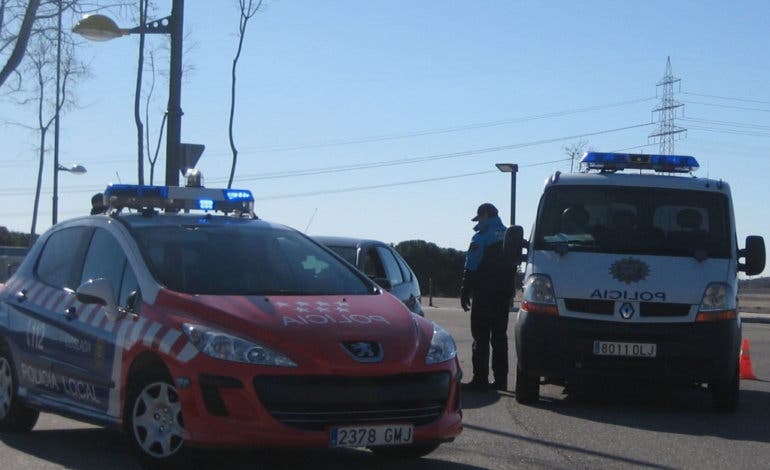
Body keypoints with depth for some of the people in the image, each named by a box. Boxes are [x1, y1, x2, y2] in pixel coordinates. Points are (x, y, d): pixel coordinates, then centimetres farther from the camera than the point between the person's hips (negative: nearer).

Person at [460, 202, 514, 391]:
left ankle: (480, 379, -8)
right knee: (500, 337, 10)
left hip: (484, 296, -7)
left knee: (481, 338, -5)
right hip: (504, 296, 7)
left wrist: (465, 294, -5)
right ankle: (500, 379, 10)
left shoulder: (480, 238, -10)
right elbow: (514, 265, 16)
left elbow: (471, 269, -11)